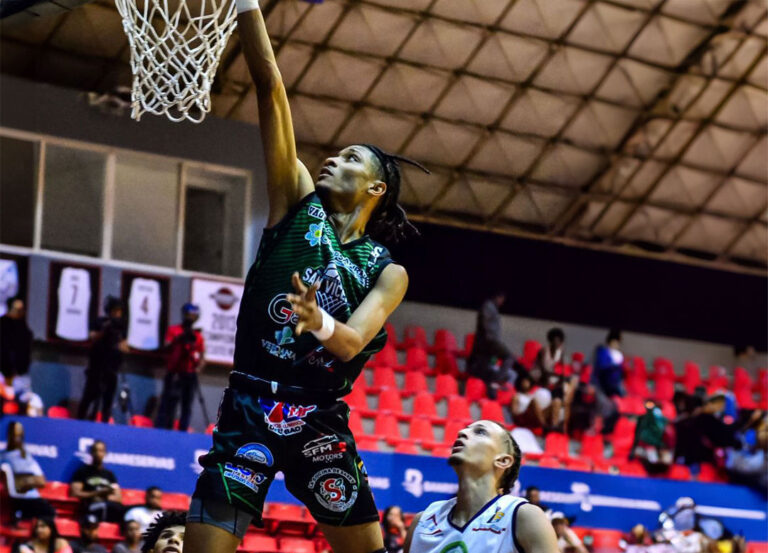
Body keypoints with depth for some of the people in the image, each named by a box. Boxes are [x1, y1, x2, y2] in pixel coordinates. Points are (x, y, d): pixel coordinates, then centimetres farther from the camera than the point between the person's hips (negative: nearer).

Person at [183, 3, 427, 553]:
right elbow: (271, 89, 1)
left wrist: (321, 323, -35)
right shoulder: (298, 202, 9)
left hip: (319, 421, 0)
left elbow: (352, 342, -12)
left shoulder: (387, 271, 7)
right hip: (249, 409, 0)